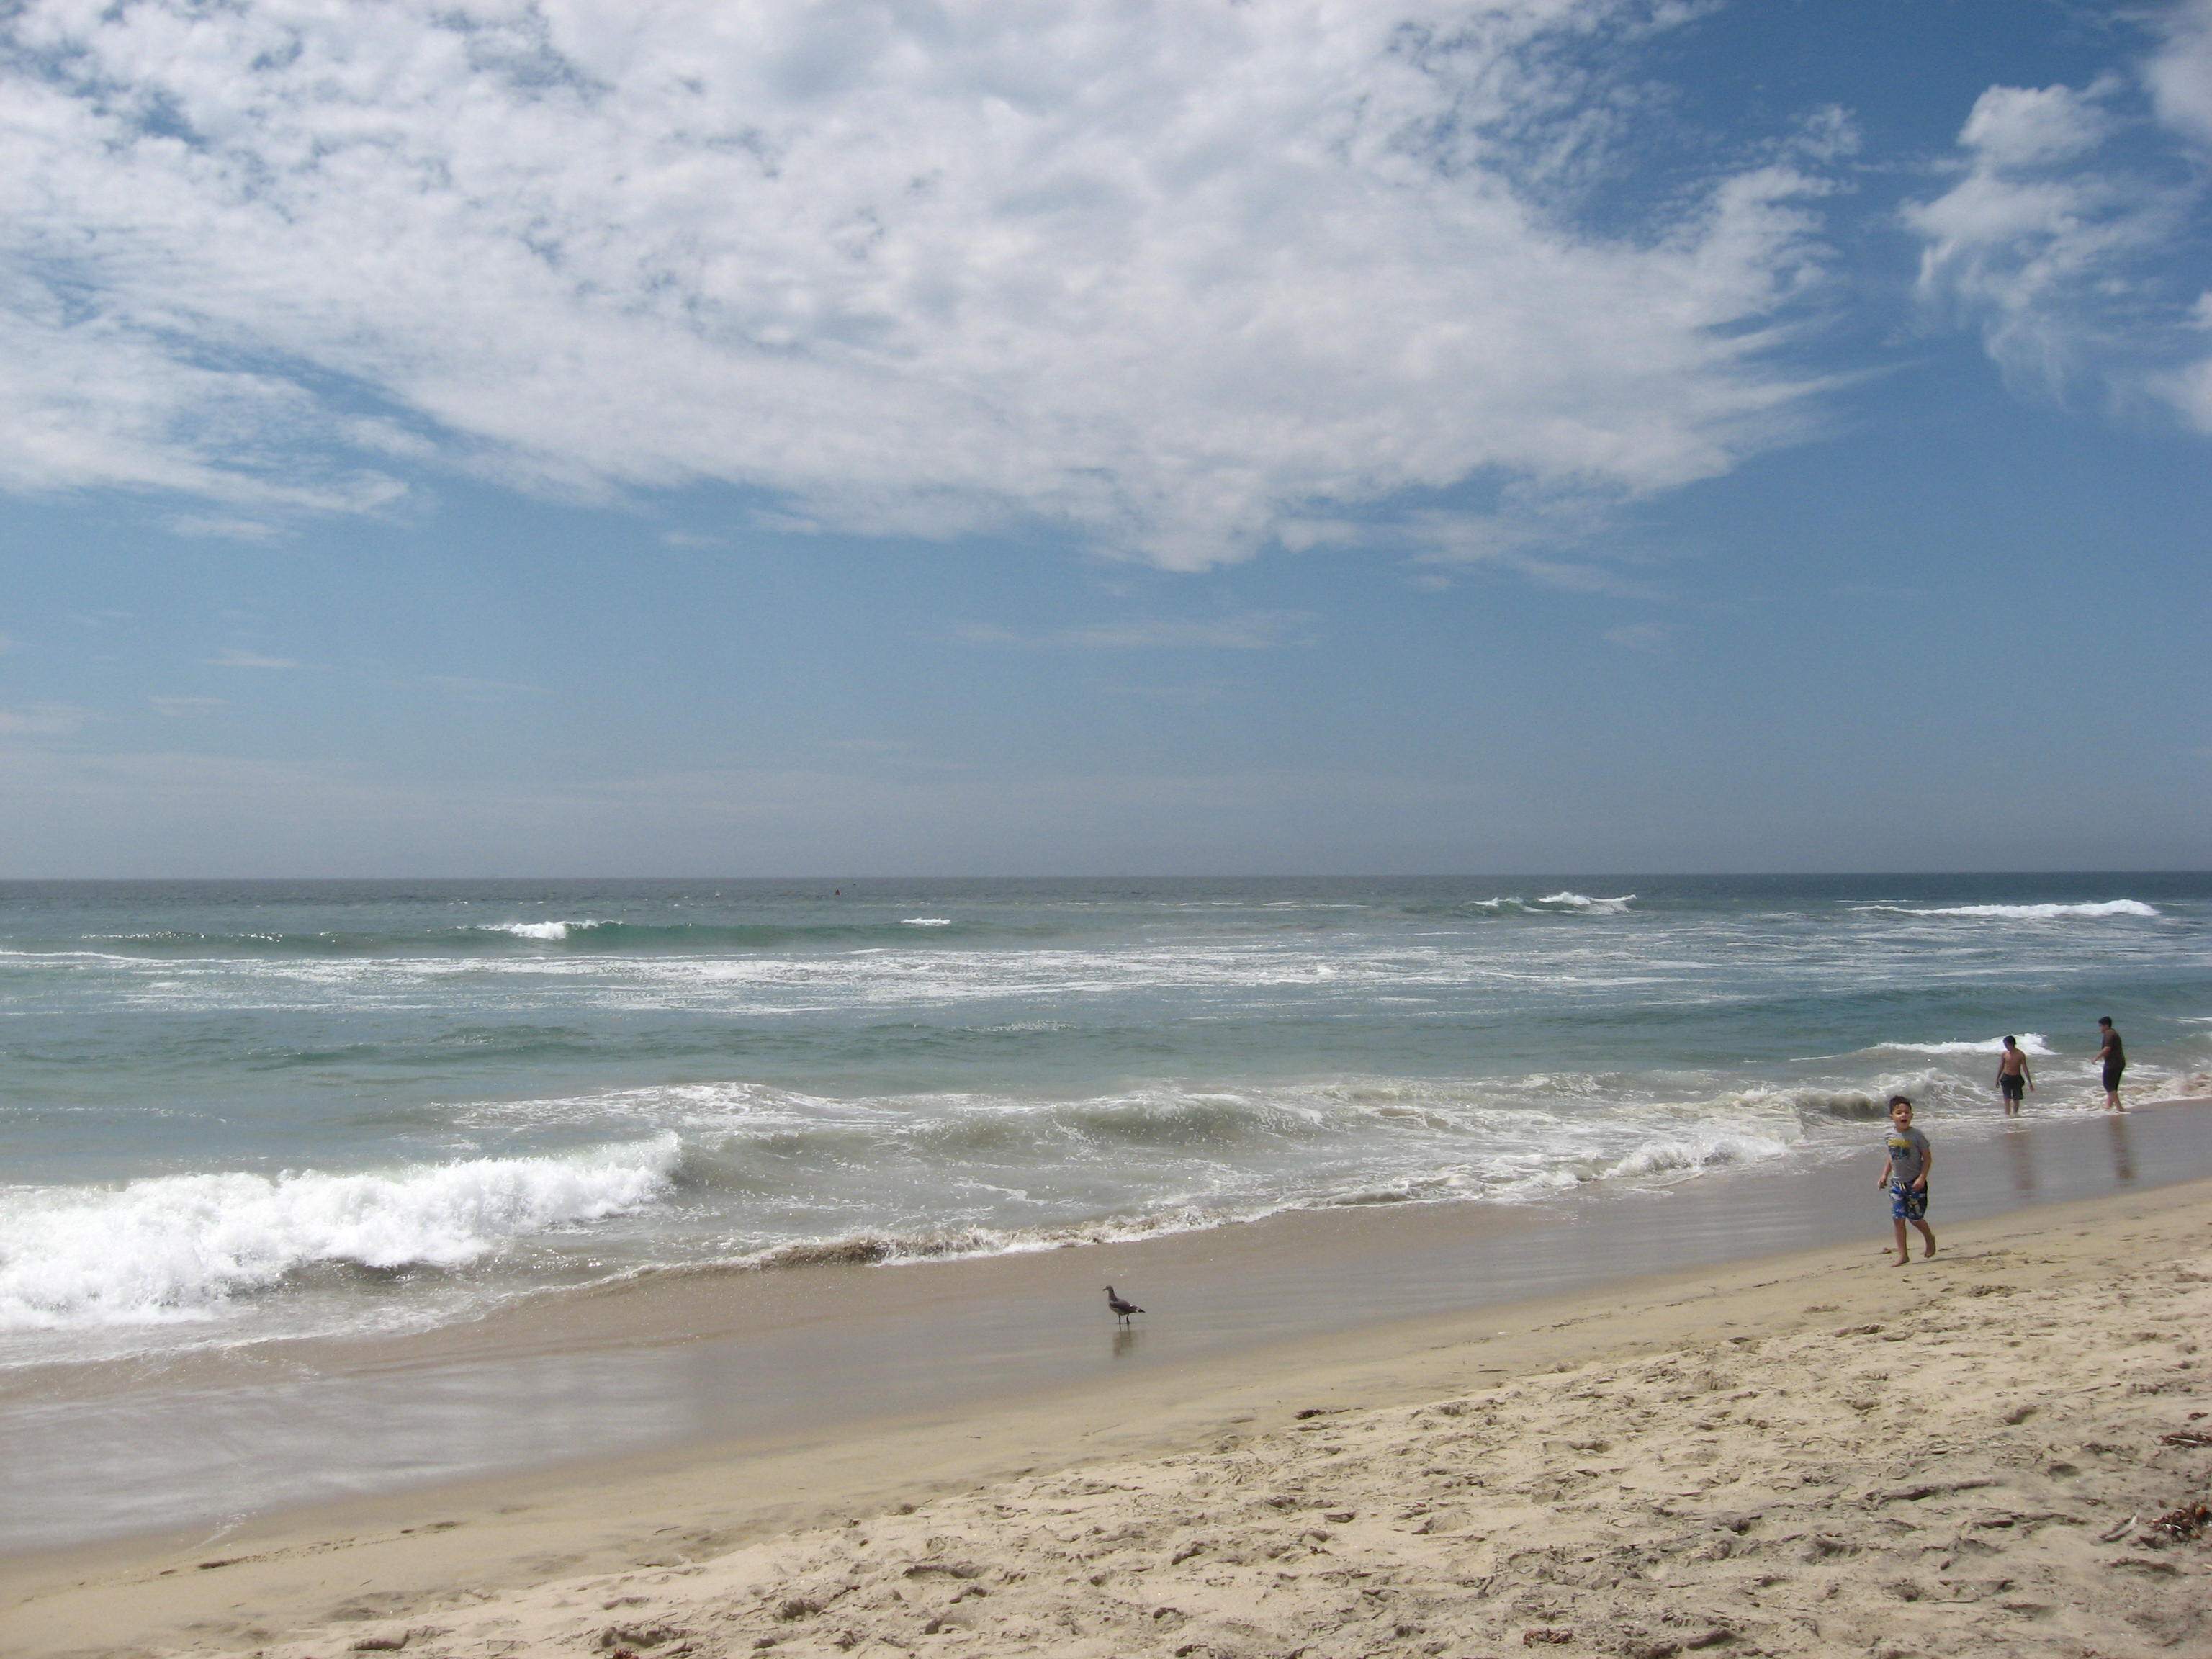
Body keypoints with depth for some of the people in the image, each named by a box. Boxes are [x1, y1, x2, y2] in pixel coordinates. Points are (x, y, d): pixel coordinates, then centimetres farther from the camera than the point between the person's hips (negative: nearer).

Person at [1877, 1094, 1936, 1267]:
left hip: (1915, 1183, -4)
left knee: (1915, 1218, 6)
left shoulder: (1916, 1135, -13)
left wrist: (1922, 1178, -18)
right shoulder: (1890, 1135, 2)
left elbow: (1927, 1157, -9)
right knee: (1898, 1219, -3)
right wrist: (1884, 1175, 9)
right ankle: (1903, 1255, 3)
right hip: (1897, 1183, 4)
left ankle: (1930, 1239, 37)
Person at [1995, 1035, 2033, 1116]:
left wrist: (2030, 1082, -6)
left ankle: (2015, 1114, 26)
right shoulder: (2004, 1054, -1)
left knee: (2016, 1099, 7)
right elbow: (2001, 1067, 10)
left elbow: (2025, 1068, -6)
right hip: (2006, 1078, 1)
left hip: (2017, 1078, -1)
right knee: (2007, 1099, -8)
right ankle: (2007, 1114, -8)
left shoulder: (2020, 1054, -7)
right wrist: (1997, 1079, 13)